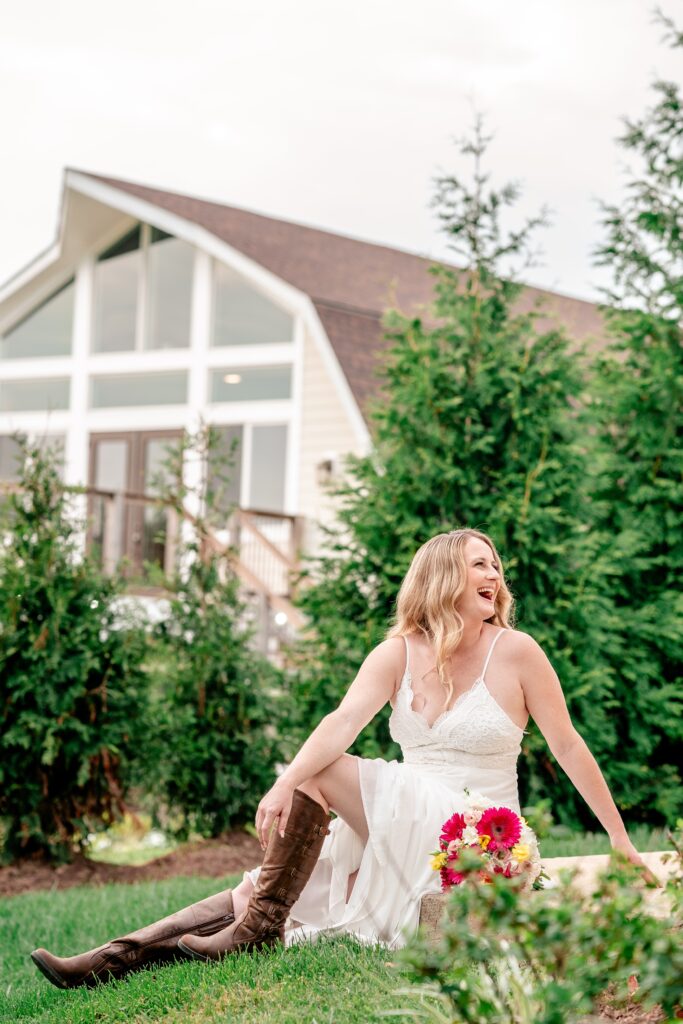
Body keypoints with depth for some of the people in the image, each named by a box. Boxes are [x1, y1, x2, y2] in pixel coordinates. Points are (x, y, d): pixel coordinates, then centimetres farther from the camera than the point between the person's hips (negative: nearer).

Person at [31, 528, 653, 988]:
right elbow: (345, 721, -15)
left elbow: (568, 746, 0)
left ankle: (258, 928, -20)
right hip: (399, 829, 4)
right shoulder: (400, 653, 2)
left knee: (323, 775, -25)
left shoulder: (515, 652, -6)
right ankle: (115, 959, -18)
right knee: (263, 889, -11)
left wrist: (620, 839, 3)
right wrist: (286, 784, -34)